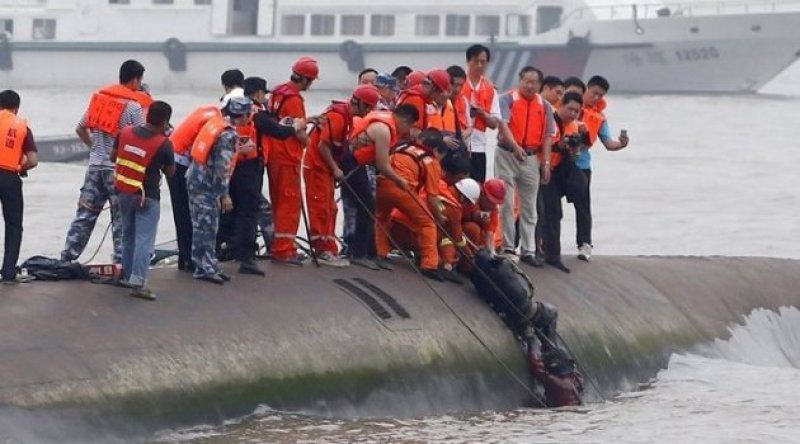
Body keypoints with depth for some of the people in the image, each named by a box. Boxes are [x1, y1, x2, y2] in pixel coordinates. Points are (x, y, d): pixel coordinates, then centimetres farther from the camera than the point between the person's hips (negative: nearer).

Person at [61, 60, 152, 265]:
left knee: (85, 213, 9)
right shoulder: (134, 106, -11)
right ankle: (121, 260, 2)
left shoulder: (99, 96, 7)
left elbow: (81, 129, 14)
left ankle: (67, 257, 9)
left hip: (95, 165, 5)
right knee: (121, 217, 2)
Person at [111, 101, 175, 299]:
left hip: (124, 193, 6)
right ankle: (138, 282, -13)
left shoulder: (125, 132, -3)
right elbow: (170, 172, -3)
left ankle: (127, 274, 32)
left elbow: (113, 157, 9)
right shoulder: (163, 144, -17)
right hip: (147, 198, -6)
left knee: (128, 236, 21)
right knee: (144, 240, -5)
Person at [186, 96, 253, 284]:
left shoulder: (217, 123, 7)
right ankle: (205, 268, -2)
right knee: (205, 226, -5)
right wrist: (225, 194, -16)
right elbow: (222, 167, -20)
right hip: (205, 184, -9)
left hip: (197, 178, 9)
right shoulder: (228, 135, -18)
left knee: (209, 226, 13)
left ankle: (209, 266, 18)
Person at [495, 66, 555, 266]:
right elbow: (503, 124, -17)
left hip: (532, 157, 4)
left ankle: (528, 250, 12)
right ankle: (507, 247, 2)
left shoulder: (544, 106, 8)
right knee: (506, 203, -4)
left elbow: (548, 136, 7)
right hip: (507, 154, -4)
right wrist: (515, 146, -31)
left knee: (529, 206, 7)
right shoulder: (508, 99, -4)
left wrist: (546, 162, -1)